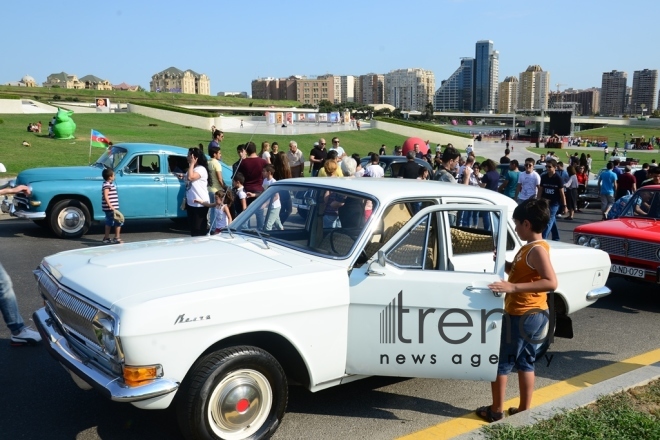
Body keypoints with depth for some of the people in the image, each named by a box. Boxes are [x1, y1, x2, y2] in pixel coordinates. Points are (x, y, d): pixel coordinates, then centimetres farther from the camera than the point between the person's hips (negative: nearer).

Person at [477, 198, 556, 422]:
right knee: (524, 362, 16)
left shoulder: (537, 250, -21)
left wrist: (513, 287, -36)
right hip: (527, 314, 10)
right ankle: (524, 409, 24)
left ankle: (496, 410, 12)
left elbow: (551, 282, -31)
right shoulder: (530, 248, 9)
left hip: (523, 315, -10)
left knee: (500, 361, 2)